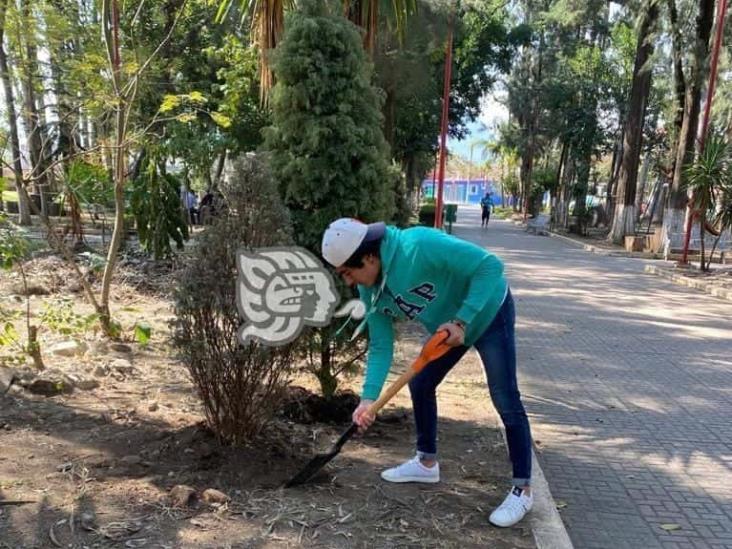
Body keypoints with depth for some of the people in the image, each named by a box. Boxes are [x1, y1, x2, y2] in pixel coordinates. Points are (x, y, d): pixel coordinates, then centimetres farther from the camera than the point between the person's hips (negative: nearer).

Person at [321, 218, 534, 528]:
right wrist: (368, 398, -20)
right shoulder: (370, 291, -13)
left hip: (488, 311, -7)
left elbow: (490, 265, -33)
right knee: (420, 385, 11)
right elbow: (381, 346, -9)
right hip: (446, 327, 7)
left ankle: (522, 490, 7)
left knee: (505, 401, -7)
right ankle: (427, 463, 30)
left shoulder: (420, 246, -37)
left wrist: (461, 321, -35)